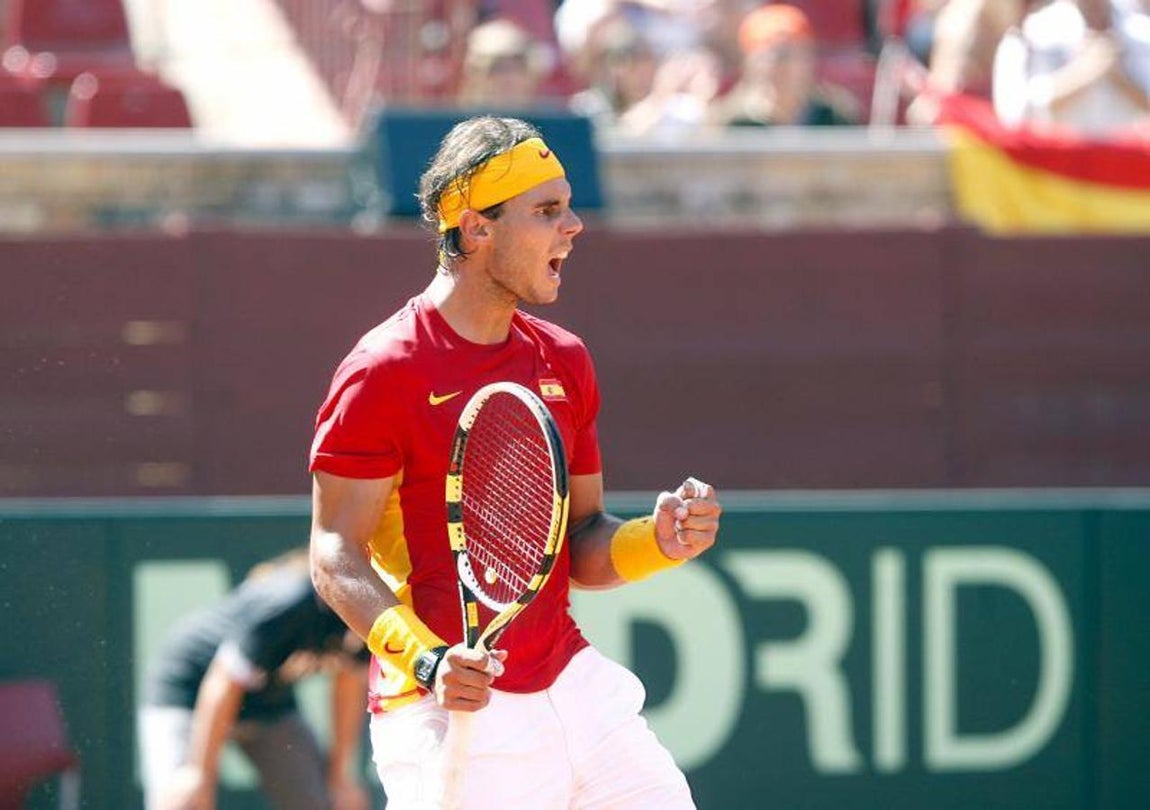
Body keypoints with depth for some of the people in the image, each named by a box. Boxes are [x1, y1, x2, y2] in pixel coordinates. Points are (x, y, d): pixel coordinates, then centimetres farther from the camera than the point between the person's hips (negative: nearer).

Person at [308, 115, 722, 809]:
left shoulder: (564, 361, 13)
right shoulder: (384, 373, -9)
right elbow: (336, 556, -11)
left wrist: (658, 541, -3)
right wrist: (427, 661, -25)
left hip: (575, 692, 6)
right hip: (453, 718, -6)